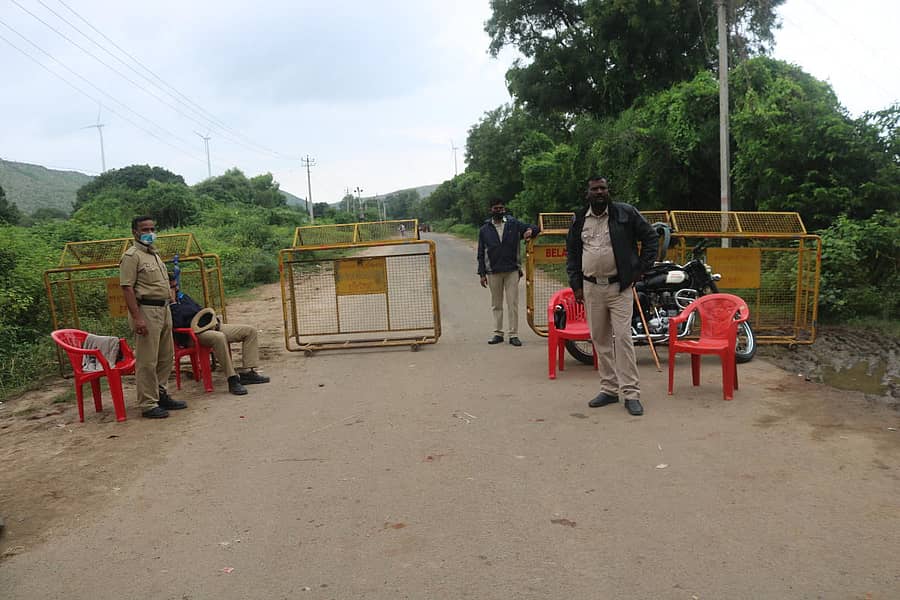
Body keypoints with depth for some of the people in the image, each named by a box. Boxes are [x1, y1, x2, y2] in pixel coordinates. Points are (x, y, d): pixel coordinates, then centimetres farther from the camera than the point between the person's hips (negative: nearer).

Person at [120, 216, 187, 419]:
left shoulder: (154, 254, 18)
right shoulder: (132, 256, -10)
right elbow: (127, 288, -16)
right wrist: (137, 318, -23)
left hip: (163, 309, 9)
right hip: (146, 310, -9)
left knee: (166, 357, 15)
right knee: (147, 361, -4)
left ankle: (160, 394, 27)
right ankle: (148, 405, 2)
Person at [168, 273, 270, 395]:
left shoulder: (182, 296, 23)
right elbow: (177, 323, -21)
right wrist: (173, 302, -13)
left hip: (209, 326, 9)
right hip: (192, 335, -9)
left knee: (250, 331, -1)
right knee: (219, 337, -43)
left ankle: (248, 372, -7)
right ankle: (232, 380, -37)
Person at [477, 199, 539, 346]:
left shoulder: (514, 225, 4)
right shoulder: (484, 230, 7)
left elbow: (535, 228, 8)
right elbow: (481, 254, 8)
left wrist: (530, 231, -16)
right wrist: (482, 273, 2)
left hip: (512, 271, -1)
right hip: (493, 272, 1)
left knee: (513, 304, -1)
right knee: (496, 305, 8)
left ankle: (513, 334, 3)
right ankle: (498, 333, 17)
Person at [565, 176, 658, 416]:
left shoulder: (626, 213, 0)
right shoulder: (579, 220, 9)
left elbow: (651, 238, 6)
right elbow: (572, 253, 17)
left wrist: (640, 269, 0)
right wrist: (576, 285, 9)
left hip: (619, 287, -4)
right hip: (591, 288, 4)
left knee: (622, 338, -9)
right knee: (599, 340, 8)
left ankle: (631, 393, -3)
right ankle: (609, 390, 18)